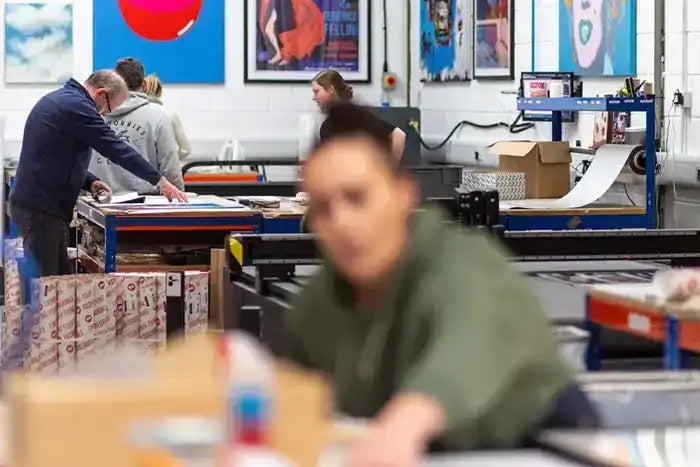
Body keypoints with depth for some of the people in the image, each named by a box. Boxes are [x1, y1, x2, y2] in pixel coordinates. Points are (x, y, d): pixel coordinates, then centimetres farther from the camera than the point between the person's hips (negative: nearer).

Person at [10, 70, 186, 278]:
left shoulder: (57, 100, 16)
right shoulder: (76, 106, -16)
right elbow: (117, 149, -16)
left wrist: (89, 181, 10)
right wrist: (159, 181, -10)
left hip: (32, 202, 10)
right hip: (41, 208, -10)